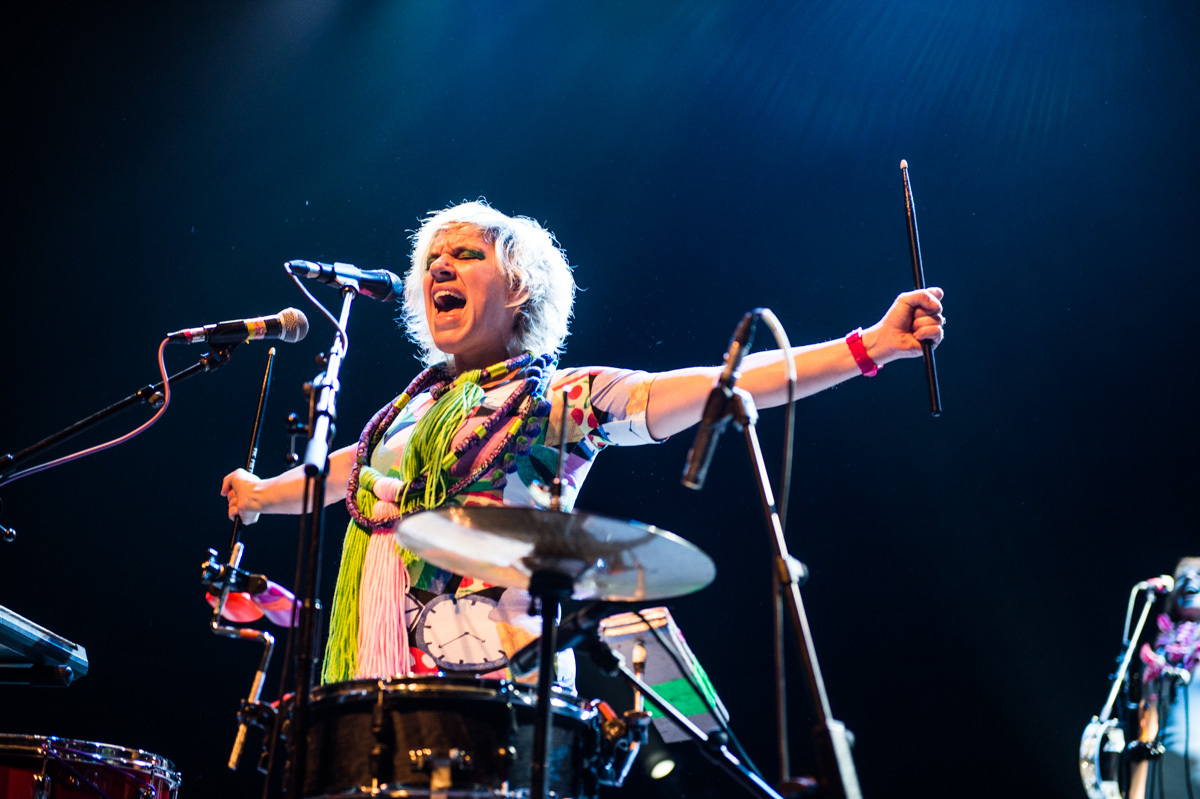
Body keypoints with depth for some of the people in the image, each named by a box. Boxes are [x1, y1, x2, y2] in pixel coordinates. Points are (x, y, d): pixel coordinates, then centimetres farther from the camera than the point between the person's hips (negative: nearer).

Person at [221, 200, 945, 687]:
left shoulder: (559, 398, 2)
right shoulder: (415, 404, 20)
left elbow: (708, 389, -9)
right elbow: (351, 468, 39)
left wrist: (868, 347, -19)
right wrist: (262, 492, 57)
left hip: (490, 669, -5)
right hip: (379, 669, 5)